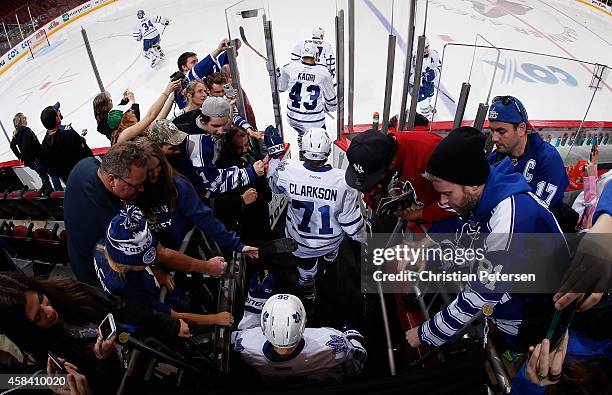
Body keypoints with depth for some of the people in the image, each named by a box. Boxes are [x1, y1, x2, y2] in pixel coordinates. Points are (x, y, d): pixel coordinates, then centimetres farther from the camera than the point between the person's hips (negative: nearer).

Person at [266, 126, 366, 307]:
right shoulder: (343, 181, -34)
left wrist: (275, 153, 2)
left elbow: (274, 185, -4)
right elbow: (351, 221, -20)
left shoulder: (286, 171, -31)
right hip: (331, 240, 0)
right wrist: (363, 237, 0)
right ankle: (330, 258, 71)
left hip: (300, 242, 1)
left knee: (306, 271, 31)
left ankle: (309, 299, 60)